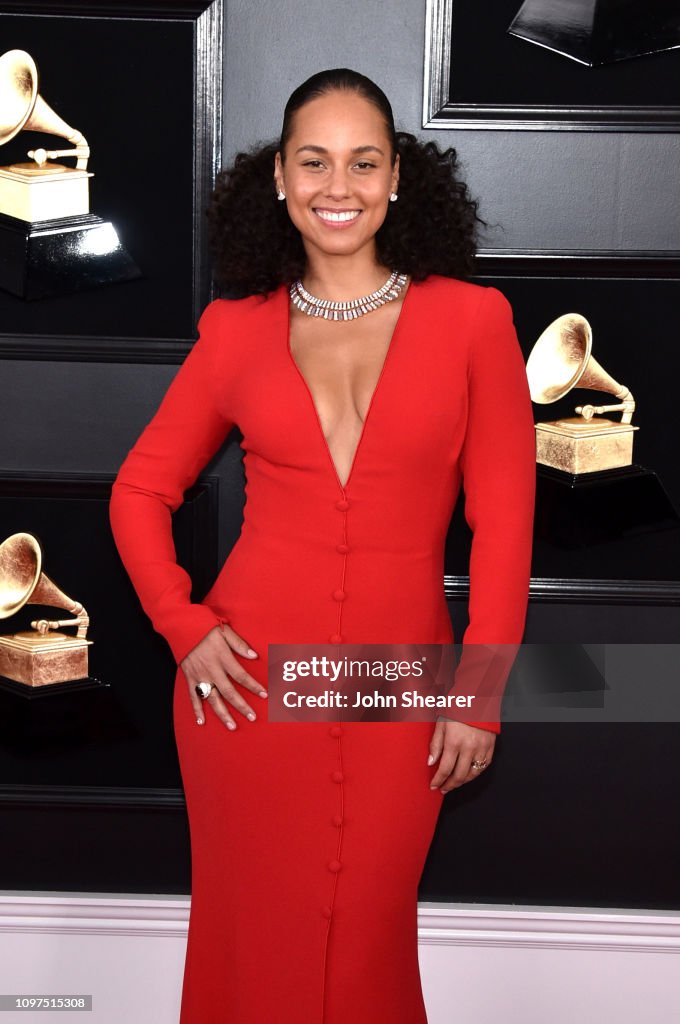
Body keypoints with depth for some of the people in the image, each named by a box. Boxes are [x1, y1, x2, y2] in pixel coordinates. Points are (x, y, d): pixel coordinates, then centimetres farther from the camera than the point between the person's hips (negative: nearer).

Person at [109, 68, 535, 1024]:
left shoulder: (471, 318, 0)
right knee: (259, 930, 11)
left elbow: (503, 521, 0)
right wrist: (183, 623, -2)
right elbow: (140, 491, 11)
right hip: (248, 677, 1)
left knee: (366, 938, 10)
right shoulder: (237, 329, 3)